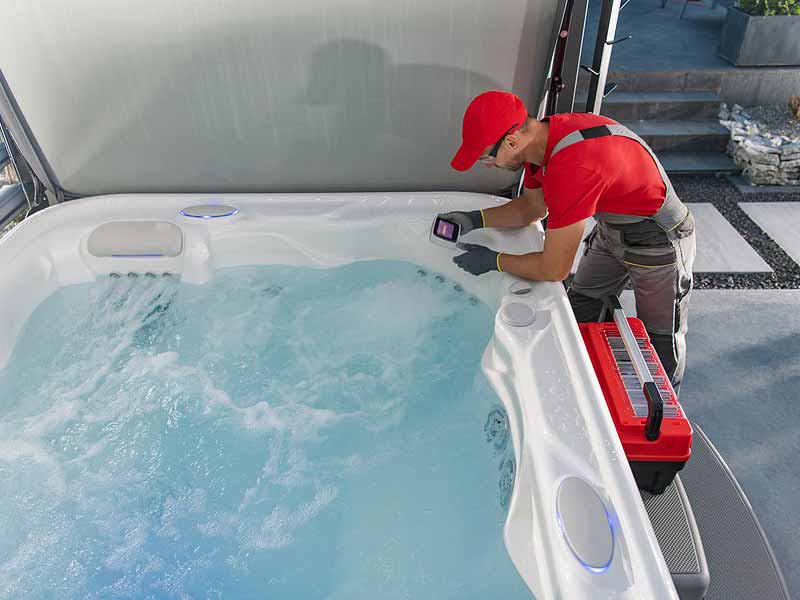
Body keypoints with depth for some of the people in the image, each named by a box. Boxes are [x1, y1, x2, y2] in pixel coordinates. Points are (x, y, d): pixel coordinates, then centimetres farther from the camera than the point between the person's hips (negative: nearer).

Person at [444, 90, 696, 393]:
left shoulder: (572, 168, -40)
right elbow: (533, 207, 7)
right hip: (611, 230, 8)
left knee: (662, 346, 9)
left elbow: (554, 269, -32)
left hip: (659, 243, -8)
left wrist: (494, 260, -18)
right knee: (577, 315, 15)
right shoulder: (539, 137, -11)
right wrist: (477, 219, -7)